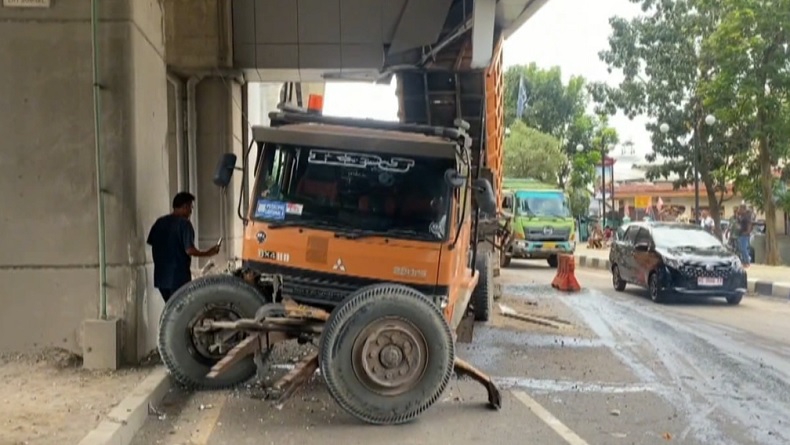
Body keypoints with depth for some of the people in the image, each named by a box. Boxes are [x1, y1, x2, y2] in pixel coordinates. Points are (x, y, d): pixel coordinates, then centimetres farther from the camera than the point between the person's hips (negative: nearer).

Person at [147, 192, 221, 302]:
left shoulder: (159, 222, 8)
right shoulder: (184, 224, -12)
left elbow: (151, 243, 13)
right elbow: (189, 250, -18)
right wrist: (208, 253, -4)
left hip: (161, 276, 7)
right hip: (179, 277, -7)